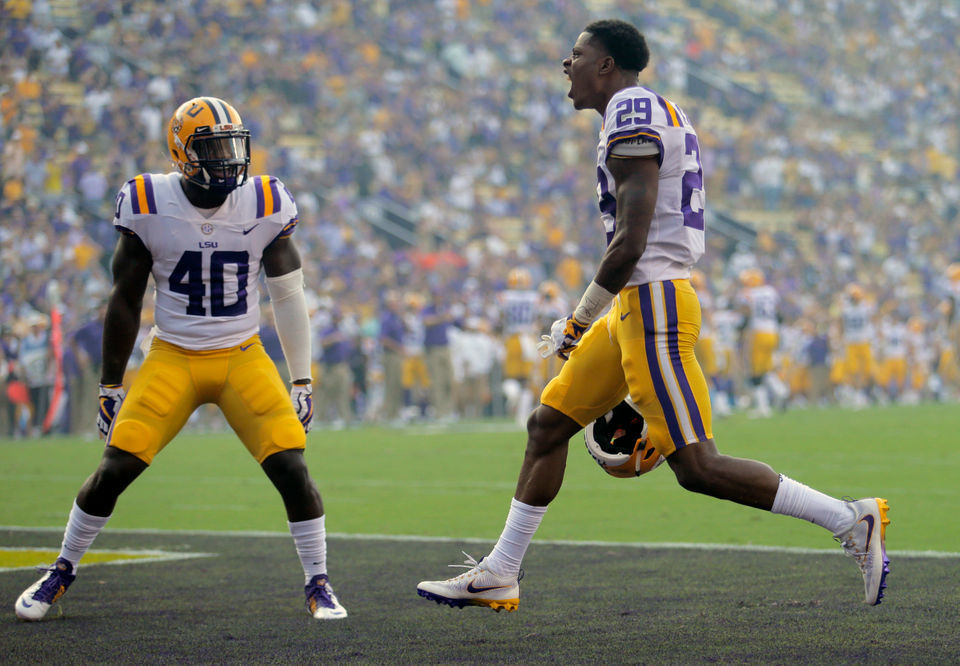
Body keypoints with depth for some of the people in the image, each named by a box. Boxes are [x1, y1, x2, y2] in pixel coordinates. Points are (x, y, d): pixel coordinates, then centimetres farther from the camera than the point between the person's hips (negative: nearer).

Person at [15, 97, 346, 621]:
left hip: (242, 357, 1)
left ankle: (318, 585, 5)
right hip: (173, 357, -1)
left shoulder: (265, 206, -6)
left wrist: (302, 382, 3)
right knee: (114, 469, -8)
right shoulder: (149, 206, -9)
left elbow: (288, 298, 4)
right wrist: (110, 386, 3)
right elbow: (125, 301, 0)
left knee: (292, 469, -13)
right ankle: (61, 572, 15)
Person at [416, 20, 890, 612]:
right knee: (548, 425, 14)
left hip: (651, 301, -11)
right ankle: (499, 576, 20)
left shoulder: (632, 117, -13)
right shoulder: (662, 116, 19)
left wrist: (581, 319, -9)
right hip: (639, 307, 11)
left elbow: (631, 242, -19)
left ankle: (851, 521, -10)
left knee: (697, 467, -11)